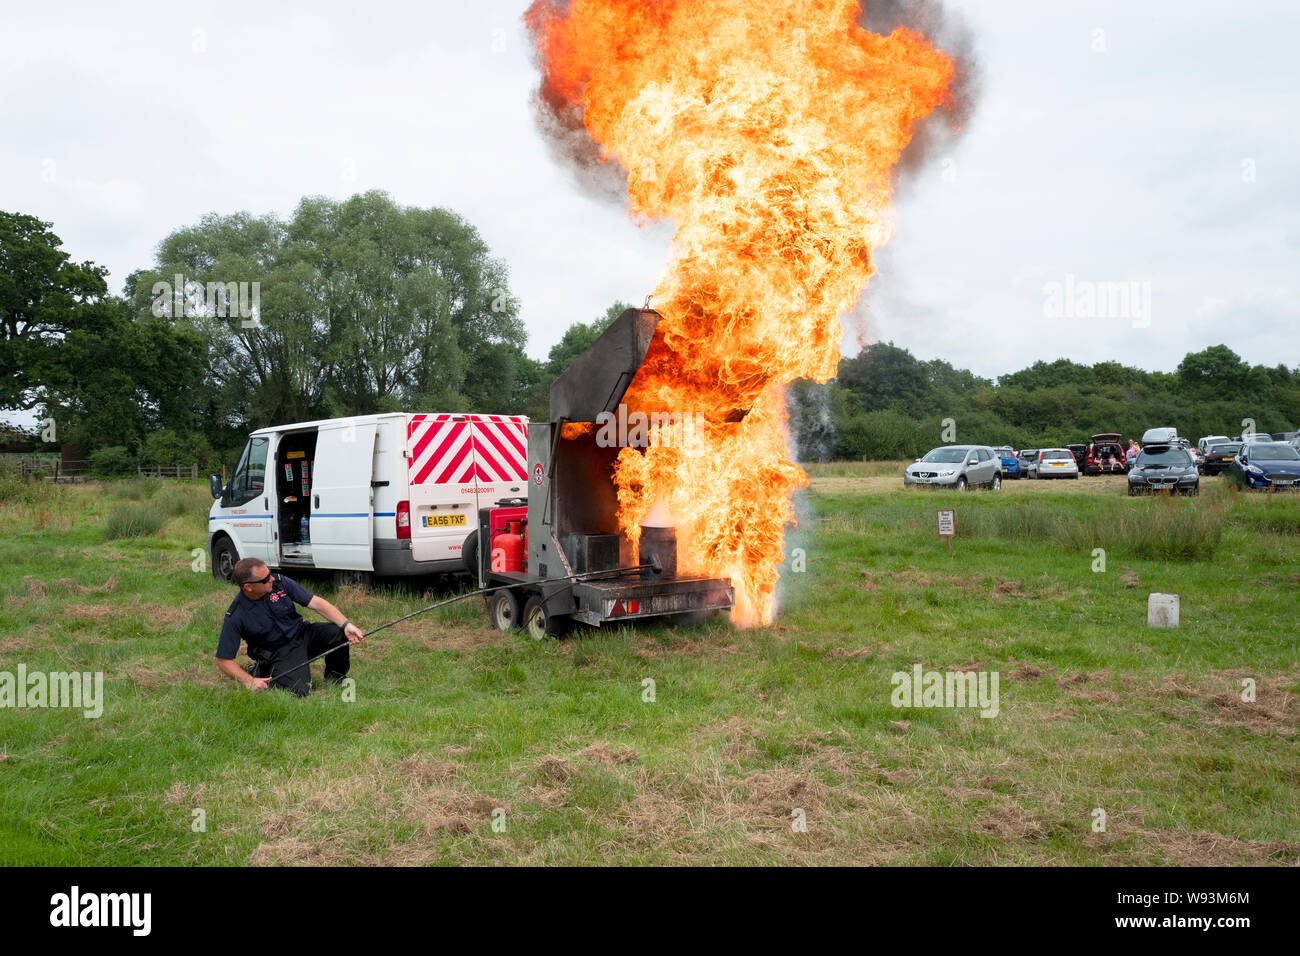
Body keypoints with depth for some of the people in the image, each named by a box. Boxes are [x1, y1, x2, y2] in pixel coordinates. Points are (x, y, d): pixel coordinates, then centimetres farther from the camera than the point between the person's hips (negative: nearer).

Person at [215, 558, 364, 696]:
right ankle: (259, 672, 4)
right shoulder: (235, 616, -19)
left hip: (301, 634, 4)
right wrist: (249, 681, -26)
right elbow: (223, 660, -13)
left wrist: (346, 624, -23)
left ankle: (335, 680, 6)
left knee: (339, 633, -22)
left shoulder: (279, 582, -11)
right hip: (277, 654, -4)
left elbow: (316, 603, -11)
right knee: (301, 691, -26)